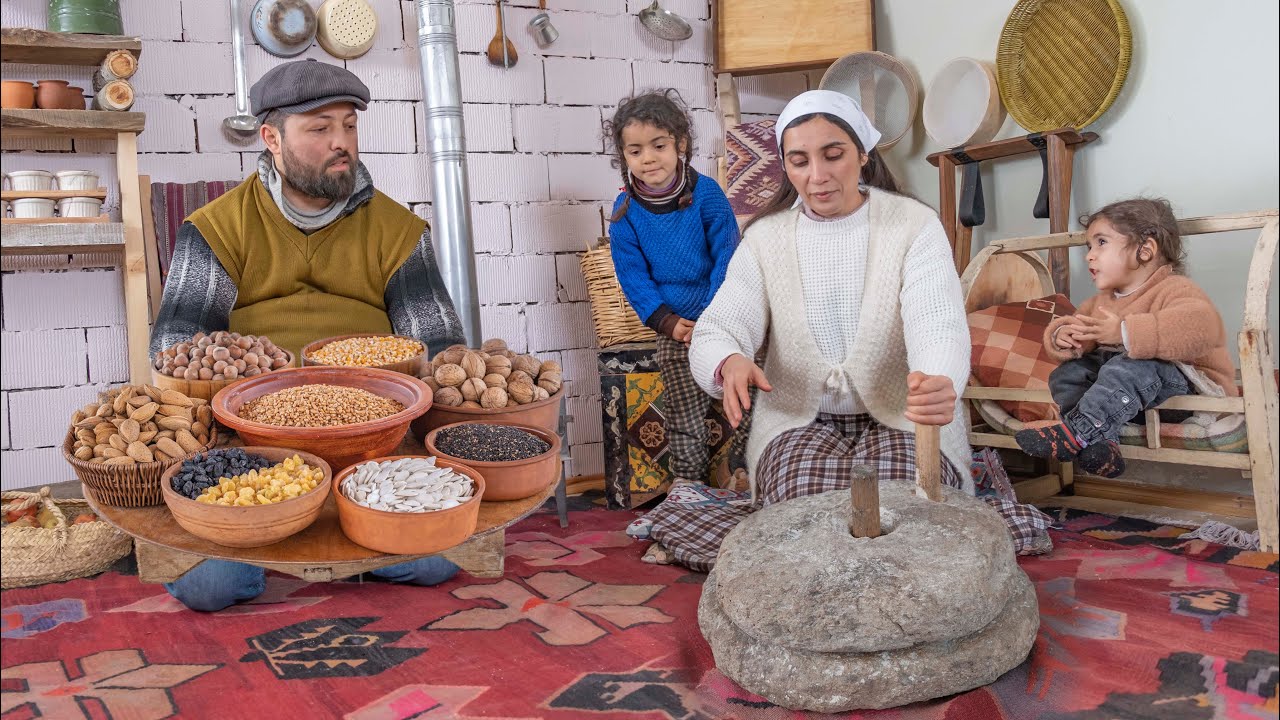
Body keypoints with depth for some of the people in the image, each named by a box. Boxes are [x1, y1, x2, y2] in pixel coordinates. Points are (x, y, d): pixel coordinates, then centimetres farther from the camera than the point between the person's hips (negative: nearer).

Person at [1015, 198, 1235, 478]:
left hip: (1182, 386, -9)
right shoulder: (1102, 300, 17)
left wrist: (1124, 332, -40)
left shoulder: (1174, 289, -12)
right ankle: (1101, 441, -27)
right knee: (1066, 373, -5)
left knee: (1128, 368, -36)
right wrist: (1061, 335, -9)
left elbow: (1198, 325, -34)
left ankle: (1077, 431, -40)